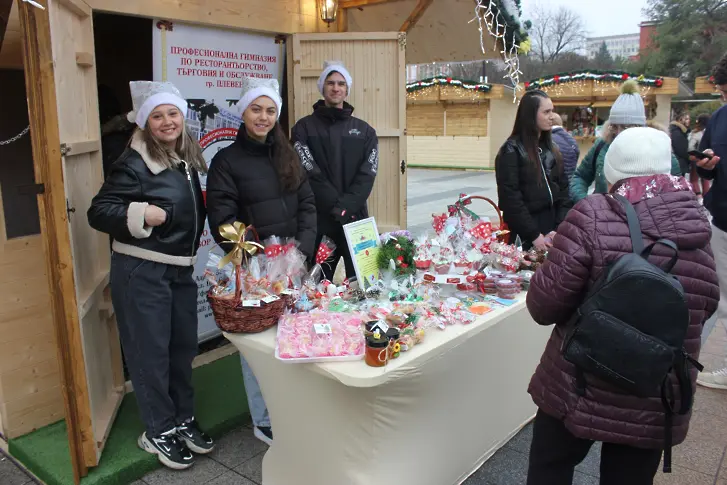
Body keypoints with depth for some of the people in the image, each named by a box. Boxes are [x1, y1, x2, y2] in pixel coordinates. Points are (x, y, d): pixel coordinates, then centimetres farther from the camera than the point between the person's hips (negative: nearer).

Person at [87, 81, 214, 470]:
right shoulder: (134, 163, -14)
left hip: (181, 269, 7)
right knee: (151, 350, 4)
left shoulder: (186, 159, 9)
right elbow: (98, 212, -15)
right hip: (141, 272, -7)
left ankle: (183, 419, 30)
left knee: (184, 345, 13)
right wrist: (141, 214, -27)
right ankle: (158, 431, 21)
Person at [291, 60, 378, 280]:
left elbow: (367, 175, 0)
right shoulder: (304, 127, 4)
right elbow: (310, 173, -7)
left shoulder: (365, 130, 11)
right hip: (319, 219, -2)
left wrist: (346, 206, -14)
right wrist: (336, 206, -14)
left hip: (356, 218, 2)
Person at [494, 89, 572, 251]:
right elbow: (510, 198, -13)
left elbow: (563, 191, 8)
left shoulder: (552, 150, 12)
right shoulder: (512, 150, -8)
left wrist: (559, 229, -6)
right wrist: (534, 235, -14)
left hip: (551, 233, 6)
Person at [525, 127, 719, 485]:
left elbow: (544, 305, -19)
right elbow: (706, 304, 10)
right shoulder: (698, 225, -3)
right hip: (657, 401, 4)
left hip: (580, 387, -4)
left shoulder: (592, 217, -19)